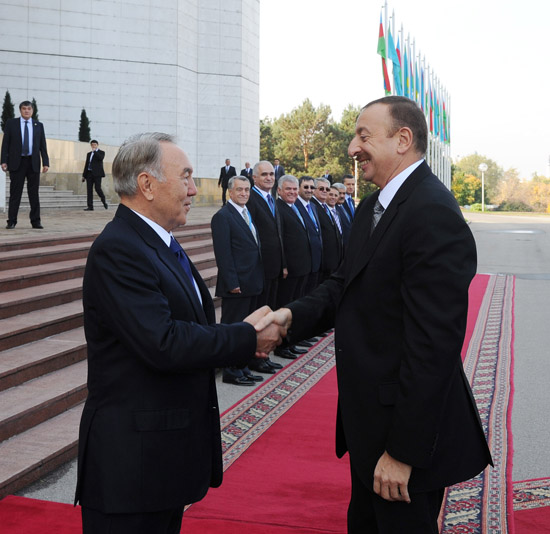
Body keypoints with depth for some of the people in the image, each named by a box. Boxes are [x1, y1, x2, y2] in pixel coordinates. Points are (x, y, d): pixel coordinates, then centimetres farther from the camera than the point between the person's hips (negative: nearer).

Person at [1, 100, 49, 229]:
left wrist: (45, 162, -1)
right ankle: (11, 221, 2)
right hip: (17, 162, -1)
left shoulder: (39, 125, 11)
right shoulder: (11, 123, 6)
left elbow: (43, 146, 9)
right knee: (15, 193, 0)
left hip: (33, 163, 2)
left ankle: (35, 221, 9)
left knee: (34, 194, 4)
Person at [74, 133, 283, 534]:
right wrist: (248, 338, -17)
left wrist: (240, 331, -5)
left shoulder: (161, 245, 12)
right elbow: (163, 344, -27)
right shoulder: (117, 250, -19)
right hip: (132, 458, -9)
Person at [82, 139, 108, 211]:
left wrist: (94, 151, -8)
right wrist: (84, 175, 16)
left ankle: (104, 202, 9)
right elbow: (86, 164, 21)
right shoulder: (89, 154, 21)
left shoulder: (101, 152, 6)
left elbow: (101, 158, -18)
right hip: (89, 173, 5)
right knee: (89, 190, -1)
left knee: (98, 188, -12)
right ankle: (90, 206, 0)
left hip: (97, 173, -5)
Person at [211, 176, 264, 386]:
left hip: (252, 284, 9)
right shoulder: (222, 217, -12)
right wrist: (232, 283, -20)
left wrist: (258, 278, 13)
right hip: (237, 286, -9)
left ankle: (242, 368, 26)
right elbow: (223, 253, -17)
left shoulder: (249, 215, 15)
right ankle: (231, 372, 10)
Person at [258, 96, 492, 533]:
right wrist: (294, 315, -13)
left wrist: (404, 451, -24)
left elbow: (434, 343, -27)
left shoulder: (433, 214, -24)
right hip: (368, 419, 9)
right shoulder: (373, 208, 9)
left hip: (407, 427, -9)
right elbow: (346, 283, 8)